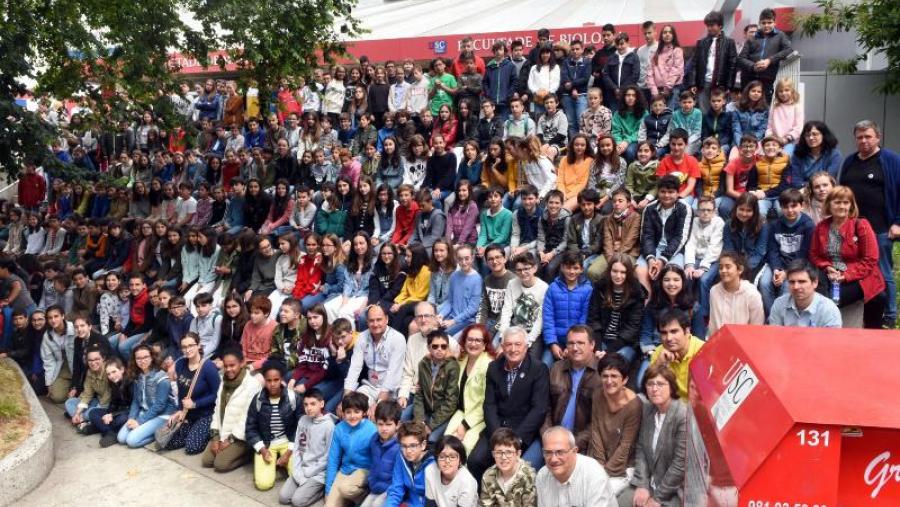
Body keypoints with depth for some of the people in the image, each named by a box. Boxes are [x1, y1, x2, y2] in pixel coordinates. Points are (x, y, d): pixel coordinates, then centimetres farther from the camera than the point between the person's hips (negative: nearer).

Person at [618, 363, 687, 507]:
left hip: (673, 491, -5)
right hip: (649, 482, 6)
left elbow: (681, 463, -18)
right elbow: (640, 449, 6)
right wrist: (642, 485, -4)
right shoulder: (647, 410, 4)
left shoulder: (684, 415, -18)